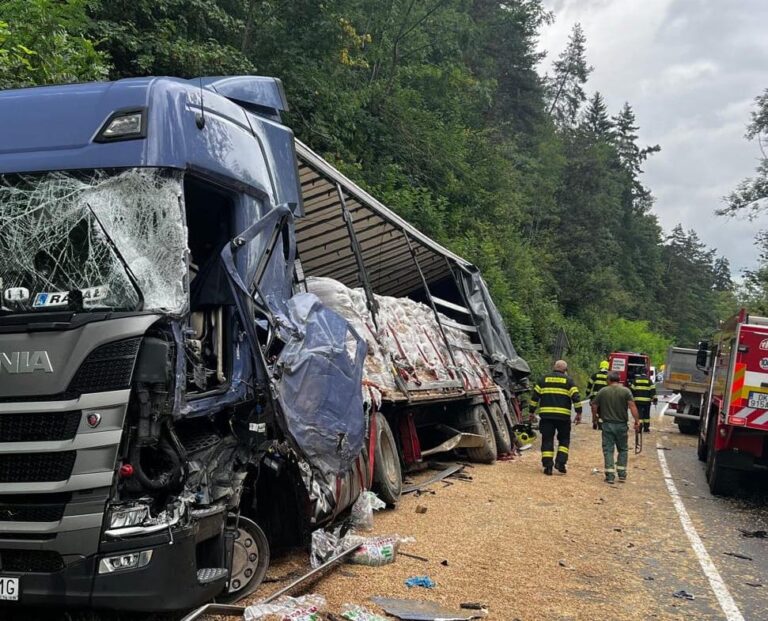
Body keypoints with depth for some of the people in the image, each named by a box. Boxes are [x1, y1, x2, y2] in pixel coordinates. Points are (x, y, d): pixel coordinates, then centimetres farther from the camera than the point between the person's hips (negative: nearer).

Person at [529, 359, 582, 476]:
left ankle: (548, 466, 1)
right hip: (563, 415, -1)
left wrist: (532, 411, 13)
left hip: (546, 415, 1)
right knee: (564, 439, 14)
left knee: (547, 440, 6)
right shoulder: (568, 381, 5)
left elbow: (535, 396, 7)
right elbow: (576, 397, -3)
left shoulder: (544, 379, 9)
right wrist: (579, 413, 2)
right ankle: (560, 462, 1)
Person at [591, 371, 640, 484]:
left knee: (608, 450, 2)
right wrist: (637, 421, -12)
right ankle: (622, 474, 12)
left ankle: (610, 476, -3)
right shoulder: (626, 391, -2)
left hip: (607, 424, 0)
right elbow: (632, 406, -12)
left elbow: (594, 406, 3)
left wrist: (595, 418, 18)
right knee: (623, 450, 14)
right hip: (621, 425, 0)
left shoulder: (603, 391, 1)